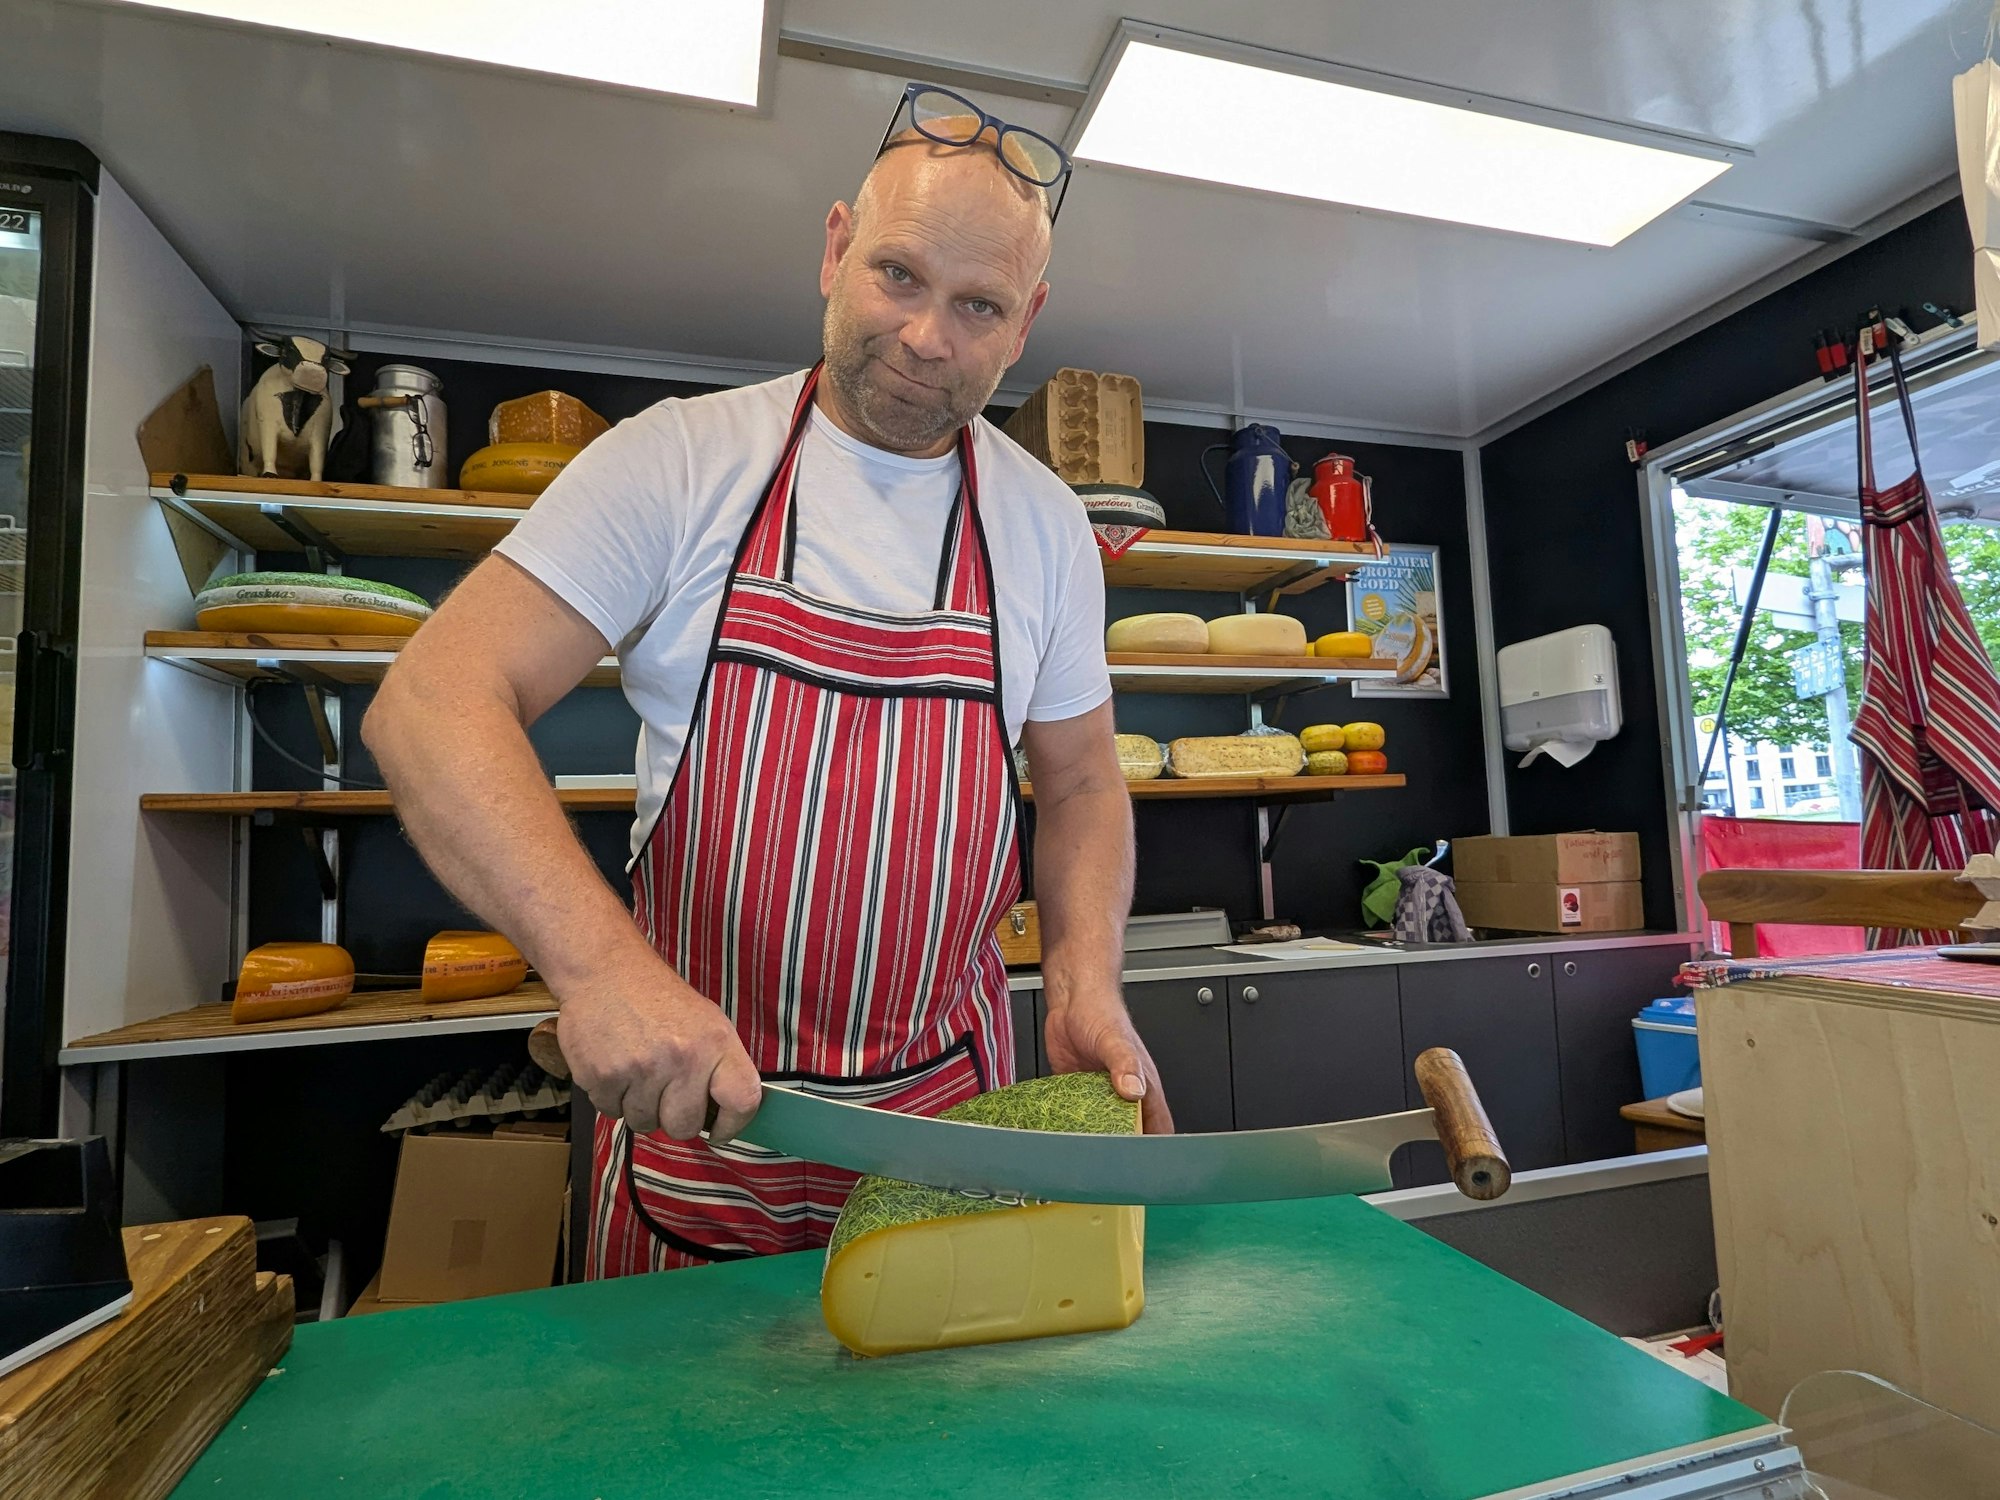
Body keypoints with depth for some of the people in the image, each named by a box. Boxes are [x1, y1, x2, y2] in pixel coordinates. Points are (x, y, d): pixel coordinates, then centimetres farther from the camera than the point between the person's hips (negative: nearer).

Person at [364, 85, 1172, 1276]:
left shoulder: (1047, 524, 0)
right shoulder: (677, 460, -9)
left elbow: (1081, 783, 7)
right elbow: (432, 703, -14)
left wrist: (1087, 980, -10)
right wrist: (598, 959, -29)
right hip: (688, 1087, -1)